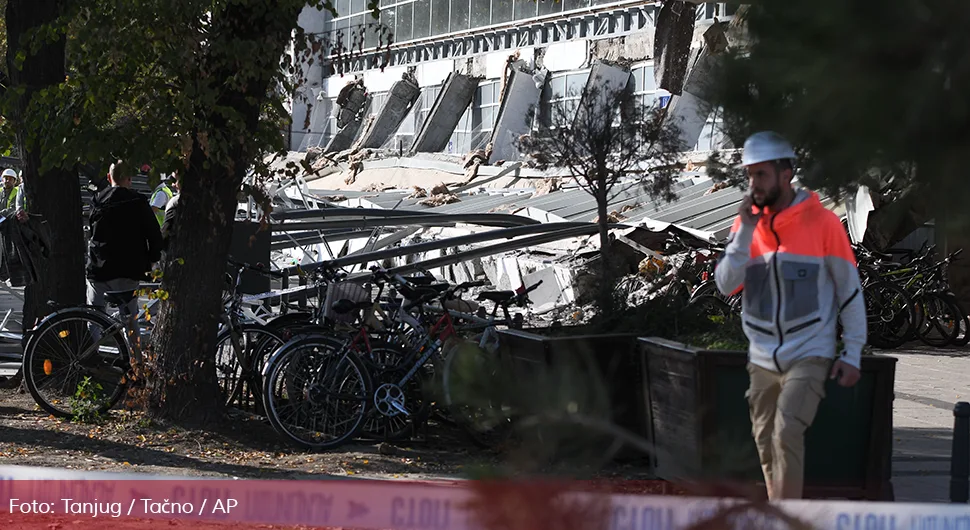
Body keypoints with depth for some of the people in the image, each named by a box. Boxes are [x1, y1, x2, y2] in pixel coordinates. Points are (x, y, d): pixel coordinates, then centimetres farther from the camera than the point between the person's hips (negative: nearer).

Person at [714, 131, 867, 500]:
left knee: (787, 434, -20)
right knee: (766, 444, 8)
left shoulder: (821, 222, -7)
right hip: (762, 359, 5)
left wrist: (852, 354, -5)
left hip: (809, 356, -5)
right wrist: (746, 231, -12)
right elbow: (726, 285, -3)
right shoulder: (746, 223, 6)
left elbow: (850, 291, -2)